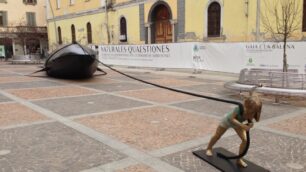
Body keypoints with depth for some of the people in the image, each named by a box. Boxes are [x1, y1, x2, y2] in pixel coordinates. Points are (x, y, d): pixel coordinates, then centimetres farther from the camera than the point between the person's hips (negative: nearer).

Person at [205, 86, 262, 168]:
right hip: (228, 120, -3)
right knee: (217, 136, 17)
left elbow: (250, 120, -19)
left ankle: (239, 159, 7)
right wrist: (243, 126, -53)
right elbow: (232, 119, -44)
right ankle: (209, 148, 47)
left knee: (245, 140, -12)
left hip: (237, 122, 4)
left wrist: (250, 124, -41)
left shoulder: (252, 111, -31)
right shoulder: (239, 108, -44)